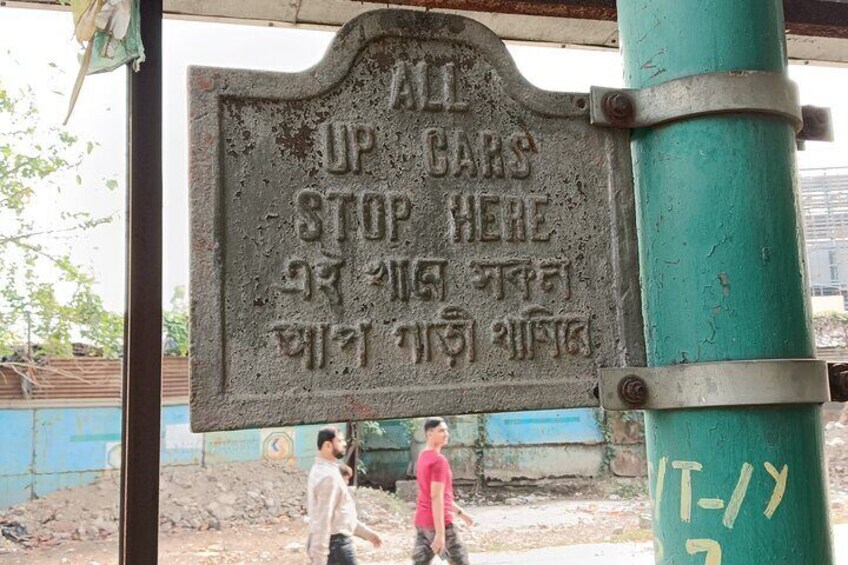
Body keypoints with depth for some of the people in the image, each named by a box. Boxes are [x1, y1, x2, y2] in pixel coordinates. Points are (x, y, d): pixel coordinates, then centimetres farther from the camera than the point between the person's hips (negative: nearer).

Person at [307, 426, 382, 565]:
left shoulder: (323, 471, 14)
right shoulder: (328, 476, -19)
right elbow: (323, 521, -24)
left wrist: (366, 532, 21)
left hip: (327, 544, 10)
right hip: (335, 544, -10)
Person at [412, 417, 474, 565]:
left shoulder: (423, 457, 14)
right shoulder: (439, 460, -17)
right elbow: (436, 497, -22)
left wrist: (460, 512, 27)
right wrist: (440, 534, -24)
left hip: (421, 521, 9)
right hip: (440, 522, -9)